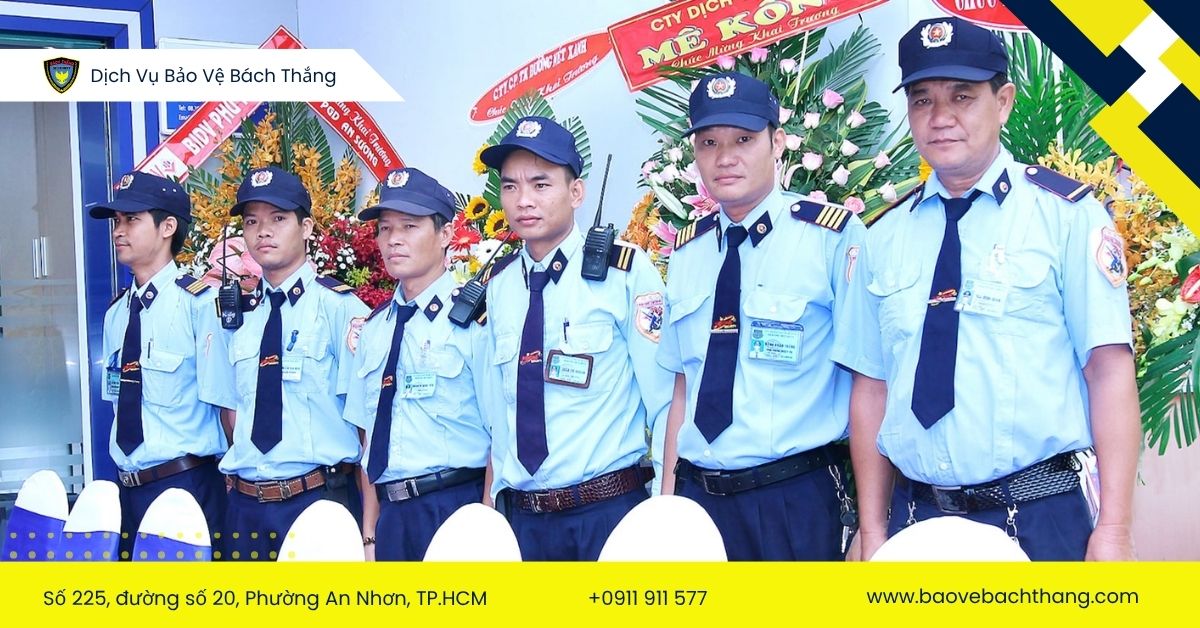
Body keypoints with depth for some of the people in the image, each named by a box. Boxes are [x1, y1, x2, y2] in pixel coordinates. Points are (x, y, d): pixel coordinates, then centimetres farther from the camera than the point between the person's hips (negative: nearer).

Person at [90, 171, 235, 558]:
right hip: (129, 488, 7)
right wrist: (127, 473, 10)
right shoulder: (117, 312, 9)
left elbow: (227, 403, -11)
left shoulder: (200, 302, -13)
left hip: (186, 486, -7)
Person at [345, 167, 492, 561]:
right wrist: (369, 536, 11)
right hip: (392, 515, 5)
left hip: (458, 508, -5)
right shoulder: (374, 328, 13)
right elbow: (370, 437, 15)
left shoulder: (474, 317, -8)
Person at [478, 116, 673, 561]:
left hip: (608, 510, -4)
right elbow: (499, 403, 11)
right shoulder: (497, 285, 6)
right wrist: (492, 499, 9)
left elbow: (664, 398, -7)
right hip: (521, 516, 4)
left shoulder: (625, 271, -7)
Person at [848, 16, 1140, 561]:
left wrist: (1112, 530, -14)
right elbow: (872, 386, 7)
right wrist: (873, 531, 3)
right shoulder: (886, 237, 7)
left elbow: (1110, 371, -8)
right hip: (915, 518, 3)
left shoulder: (1065, 212, -3)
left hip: (1037, 520, -3)